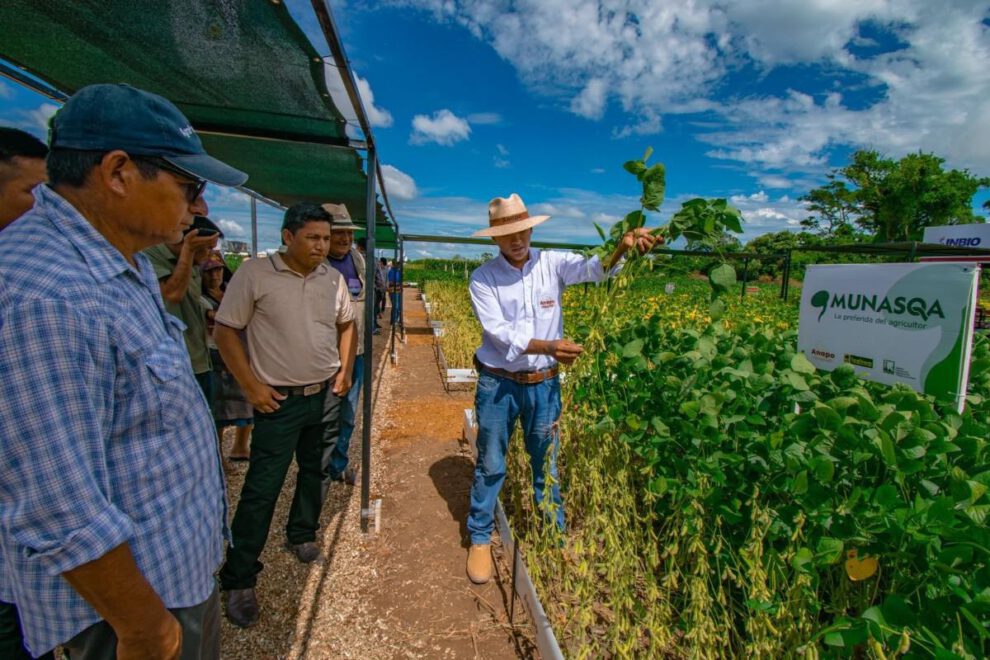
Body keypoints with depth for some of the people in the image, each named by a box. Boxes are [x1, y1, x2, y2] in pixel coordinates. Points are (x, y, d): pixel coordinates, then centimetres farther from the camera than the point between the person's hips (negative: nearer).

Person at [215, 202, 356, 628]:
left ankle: (302, 535, 42)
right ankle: (238, 580, 19)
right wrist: (251, 385, -11)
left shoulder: (333, 278, 2)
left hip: (326, 396, 5)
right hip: (279, 401, -4)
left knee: (315, 472, 18)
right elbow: (225, 332, -8)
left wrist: (345, 370, 6)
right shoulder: (254, 274, -11)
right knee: (262, 487, 1)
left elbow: (346, 324, 15)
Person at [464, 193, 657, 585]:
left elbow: (594, 268, -20)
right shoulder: (483, 278, -8)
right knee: (490, 465, 12)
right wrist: (547, 346, -33)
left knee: (547, 465, 17)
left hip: (544, 384, 2)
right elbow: (498, 331, -19)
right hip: (498, 384, -1)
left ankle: (556, 537, 37)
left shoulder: (552, 264, -3)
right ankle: (479, 539, 33)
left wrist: (623, 246, -41)